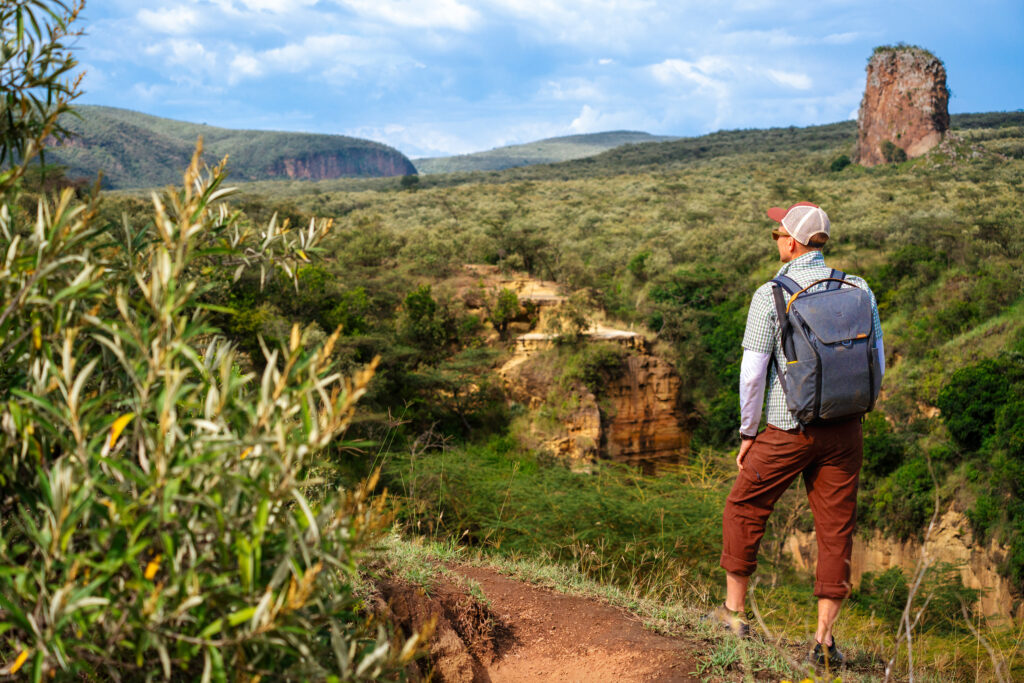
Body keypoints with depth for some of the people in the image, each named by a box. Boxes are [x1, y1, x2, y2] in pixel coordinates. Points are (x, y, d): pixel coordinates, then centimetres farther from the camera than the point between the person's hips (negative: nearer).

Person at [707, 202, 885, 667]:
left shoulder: (771, 295, -10)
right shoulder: (857, 290, 2)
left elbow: (752, 372, -10)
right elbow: (876, 366, 6)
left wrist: (747, 432, 2)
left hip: (788, 431, -3)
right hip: (845, 429, 4)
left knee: (744, 509, 16)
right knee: (836, 531, 9)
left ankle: (734, 610, 26)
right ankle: (824, 639, 10)